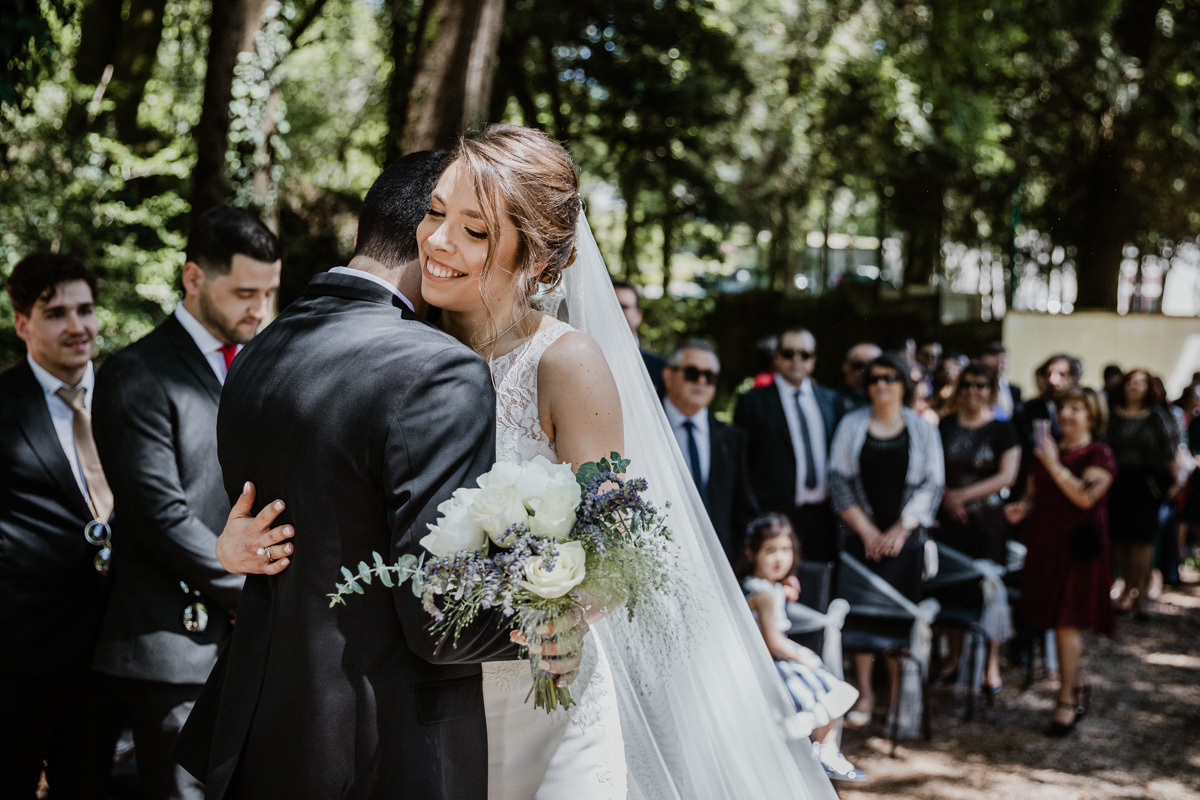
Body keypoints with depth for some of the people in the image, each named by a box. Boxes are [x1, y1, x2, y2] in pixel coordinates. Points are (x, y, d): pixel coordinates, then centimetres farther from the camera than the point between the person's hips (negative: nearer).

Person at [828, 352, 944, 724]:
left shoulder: (922, 429, 5)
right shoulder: (851, 425, 5)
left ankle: (899, 693, 9)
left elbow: (932, 484, 2)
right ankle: (864, 693, 7)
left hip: (904, 538, 0)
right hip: (861, 536, 0)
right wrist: (867, 531, -7)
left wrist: (901, 529, -8)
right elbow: (839, 480, 1)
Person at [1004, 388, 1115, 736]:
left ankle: (1066, 701, 1)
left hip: (1076, 544, -7)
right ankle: (1078, 686, 26)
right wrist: (1023, 507, 0)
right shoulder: (1046, 449, 15)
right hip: (1044, 543, 7)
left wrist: (1054, 465, -22)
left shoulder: (1099, 455, -6)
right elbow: (1034, 493, 21)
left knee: (1066, 621, -7)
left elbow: (1085, 497, -21)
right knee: (1056, 620, 10)